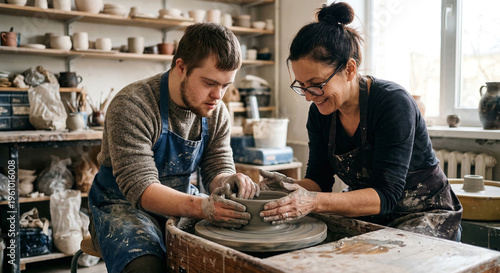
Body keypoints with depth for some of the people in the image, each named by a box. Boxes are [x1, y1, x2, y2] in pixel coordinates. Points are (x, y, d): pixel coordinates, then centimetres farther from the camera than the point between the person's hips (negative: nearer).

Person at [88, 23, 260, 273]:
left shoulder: (216, 113, -2)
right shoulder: (132, 106, -22)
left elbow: (217, 168, 1)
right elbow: (140, 188, -26)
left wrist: (228, 181, -25)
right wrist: (200, 207, -41)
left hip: (182, 205, 5)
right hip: (125, 204, -4)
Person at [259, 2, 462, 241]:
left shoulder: (393, 104, -25)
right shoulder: (319, 114, -6)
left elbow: (385, 196, -28)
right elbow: (319, 179, -3)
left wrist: (315, 202, -40)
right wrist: (291, 187, -25)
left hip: (423, 215, -5)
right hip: (367, 215, 5)